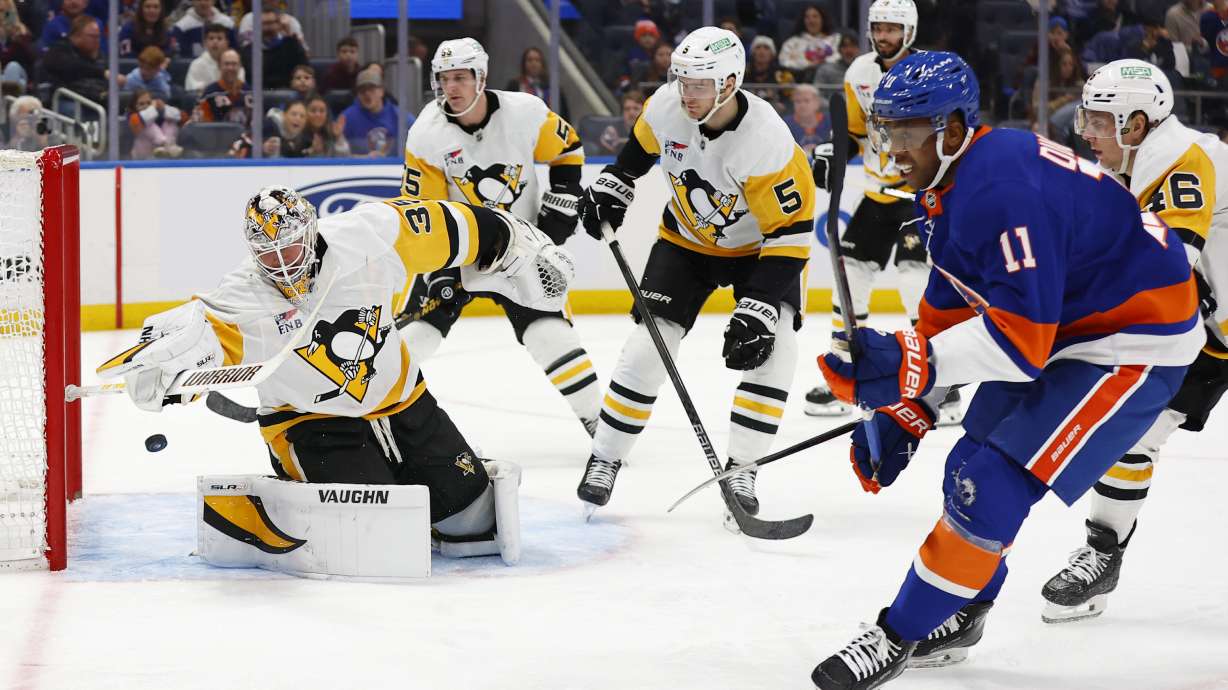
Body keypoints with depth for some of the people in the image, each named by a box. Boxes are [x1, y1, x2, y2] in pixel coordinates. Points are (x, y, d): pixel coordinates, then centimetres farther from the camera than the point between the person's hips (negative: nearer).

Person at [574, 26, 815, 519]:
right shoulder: (667, 107, -22)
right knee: (648, 345, -7)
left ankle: (740, 471, -8)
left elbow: (790, 233, -31)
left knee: (770, 349, -20)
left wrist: (760, 309, -35)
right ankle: (604, 460, 7)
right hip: (687, 238, 3)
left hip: (758, 246, -3)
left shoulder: (766, 141, -35)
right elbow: (642, 146, 6)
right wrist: (611, 187, 1)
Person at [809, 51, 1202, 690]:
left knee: (994, 483, -15)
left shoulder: (1003, 191, -31)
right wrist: (901, 413, 5)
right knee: (972, 469, 16)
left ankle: (900, 637, -4)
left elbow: (1020, 341, -33)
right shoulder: (951, 184, 2)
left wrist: (906, 365, -36)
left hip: (1138, 338, -10)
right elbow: (947, 313, 10)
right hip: (1059, 325, 10)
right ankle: (955, 620, 35)